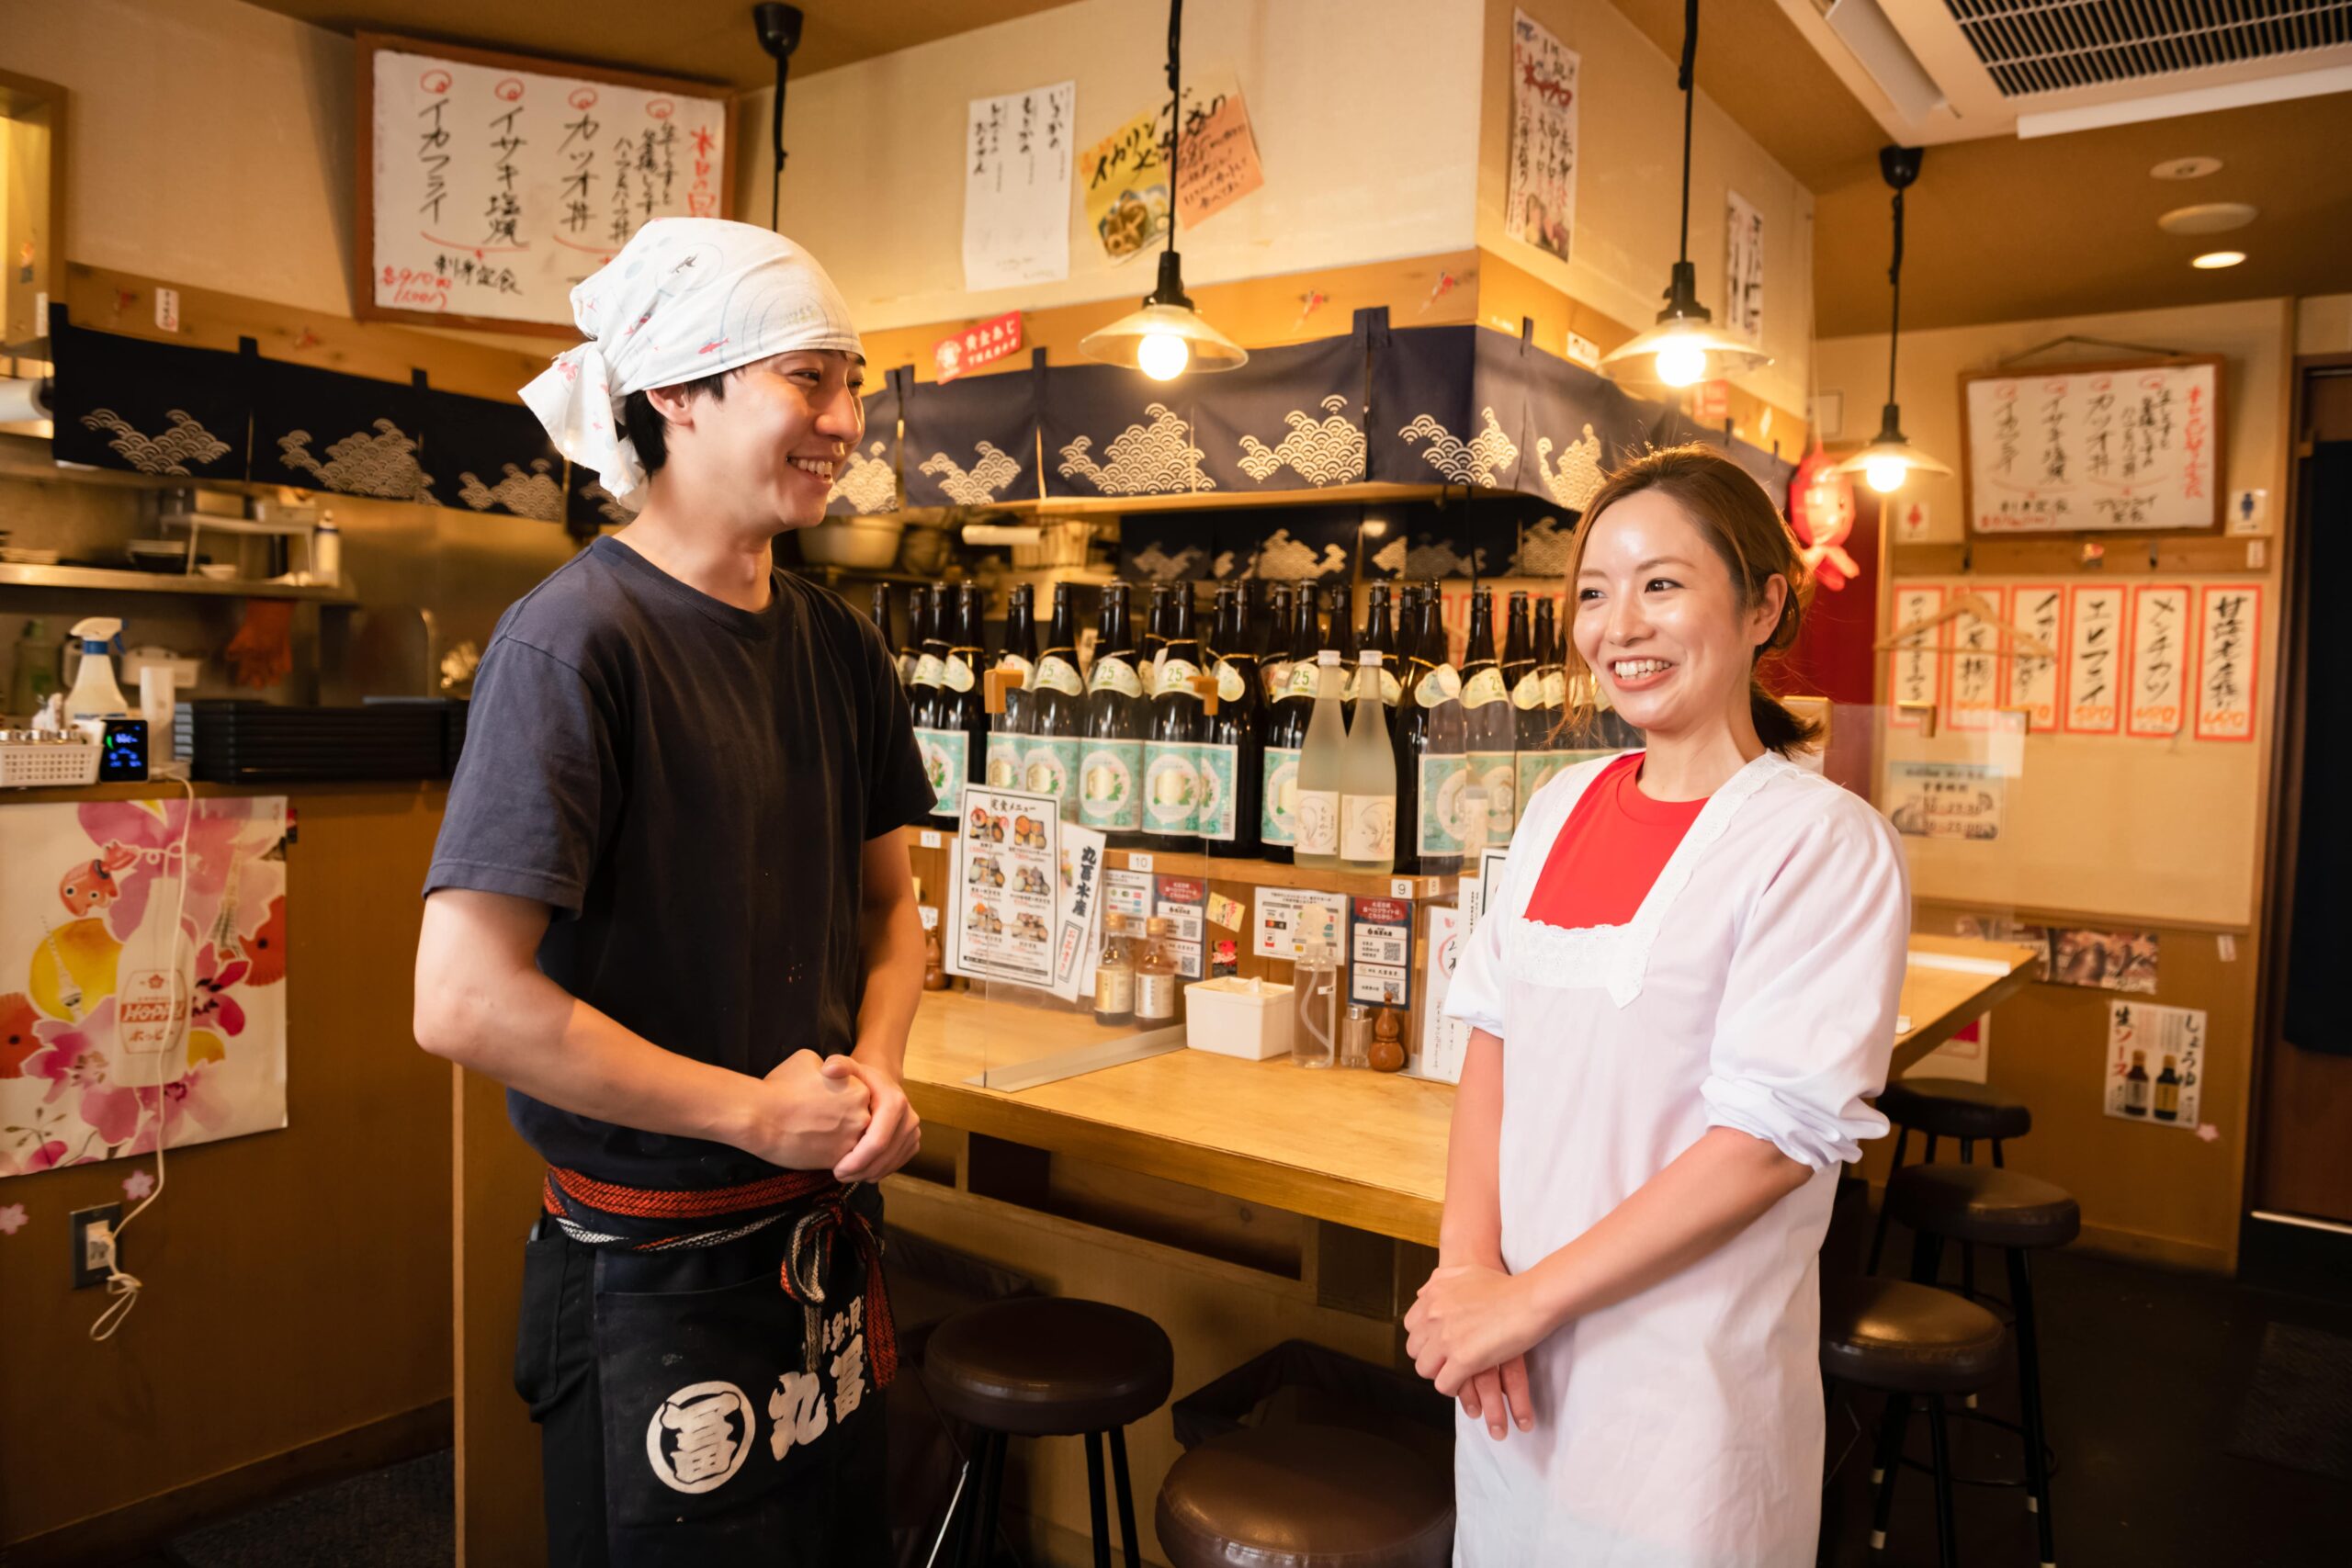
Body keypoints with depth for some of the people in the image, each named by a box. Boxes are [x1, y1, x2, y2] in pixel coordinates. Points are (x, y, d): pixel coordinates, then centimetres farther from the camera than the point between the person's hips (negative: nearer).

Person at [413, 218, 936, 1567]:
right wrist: (757, 1111, -18)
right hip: (656, 1276, -7)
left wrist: (876, 1068, -6)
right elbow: (465, 1001, -24)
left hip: (828, 1241, 7)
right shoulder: (576, 642, -19)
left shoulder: (841, 646, 3)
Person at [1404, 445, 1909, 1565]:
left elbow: (1770, 1136, -19)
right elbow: (1493, 1040, 4)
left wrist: (1526, 1300, -17)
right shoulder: (1564, 807, 4)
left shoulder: (1822, 840, -14)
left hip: (1684, 1385, -5)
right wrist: (1466, 1266, -9)